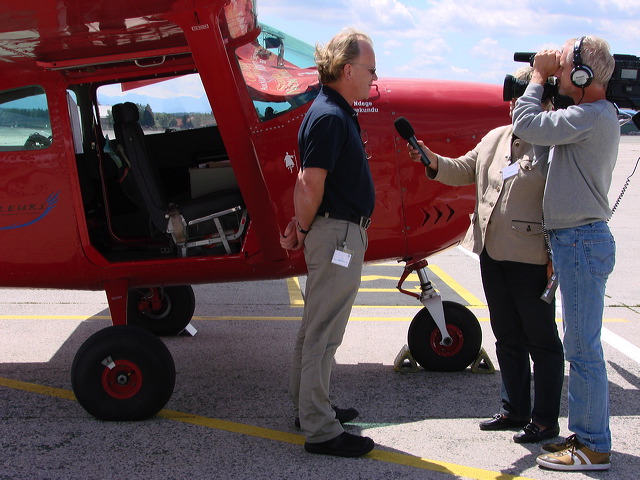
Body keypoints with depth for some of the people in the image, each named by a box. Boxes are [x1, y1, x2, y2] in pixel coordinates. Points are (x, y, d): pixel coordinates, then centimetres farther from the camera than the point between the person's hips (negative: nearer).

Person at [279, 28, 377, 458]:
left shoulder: (339, 113, 14)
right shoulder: (329, 116, -19)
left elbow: (308, 184, 15)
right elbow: (311, 184, -22)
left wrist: (302, 226, 8)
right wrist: (304, 229, -8)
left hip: (341, 233, 11)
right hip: (338, 234, -11)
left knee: (317, 327, 18)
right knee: (323, 332, -4)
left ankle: (310, 407, 32)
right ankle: (320, 430, 3)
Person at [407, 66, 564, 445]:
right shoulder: (495, 138, 12)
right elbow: (465, 171, 18)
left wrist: (557, 258, -20)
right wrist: (434, 162, -1)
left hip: (532, 258, -8)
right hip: (492, 254, 8)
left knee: (541, 340, 4)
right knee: (508, 338, 17)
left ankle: (546, 420, 15)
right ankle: (515, 410, 31)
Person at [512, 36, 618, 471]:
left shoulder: (592, 116, -17)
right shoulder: (592, 116, 16)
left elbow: (527, 125, -18)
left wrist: (538, 76, -8)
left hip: (583, 241, -11)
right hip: (575, 240, 11)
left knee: (583, 348, -6)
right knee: (580, 346, 15)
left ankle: (594, 447, 2)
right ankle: (584, 433, 24)